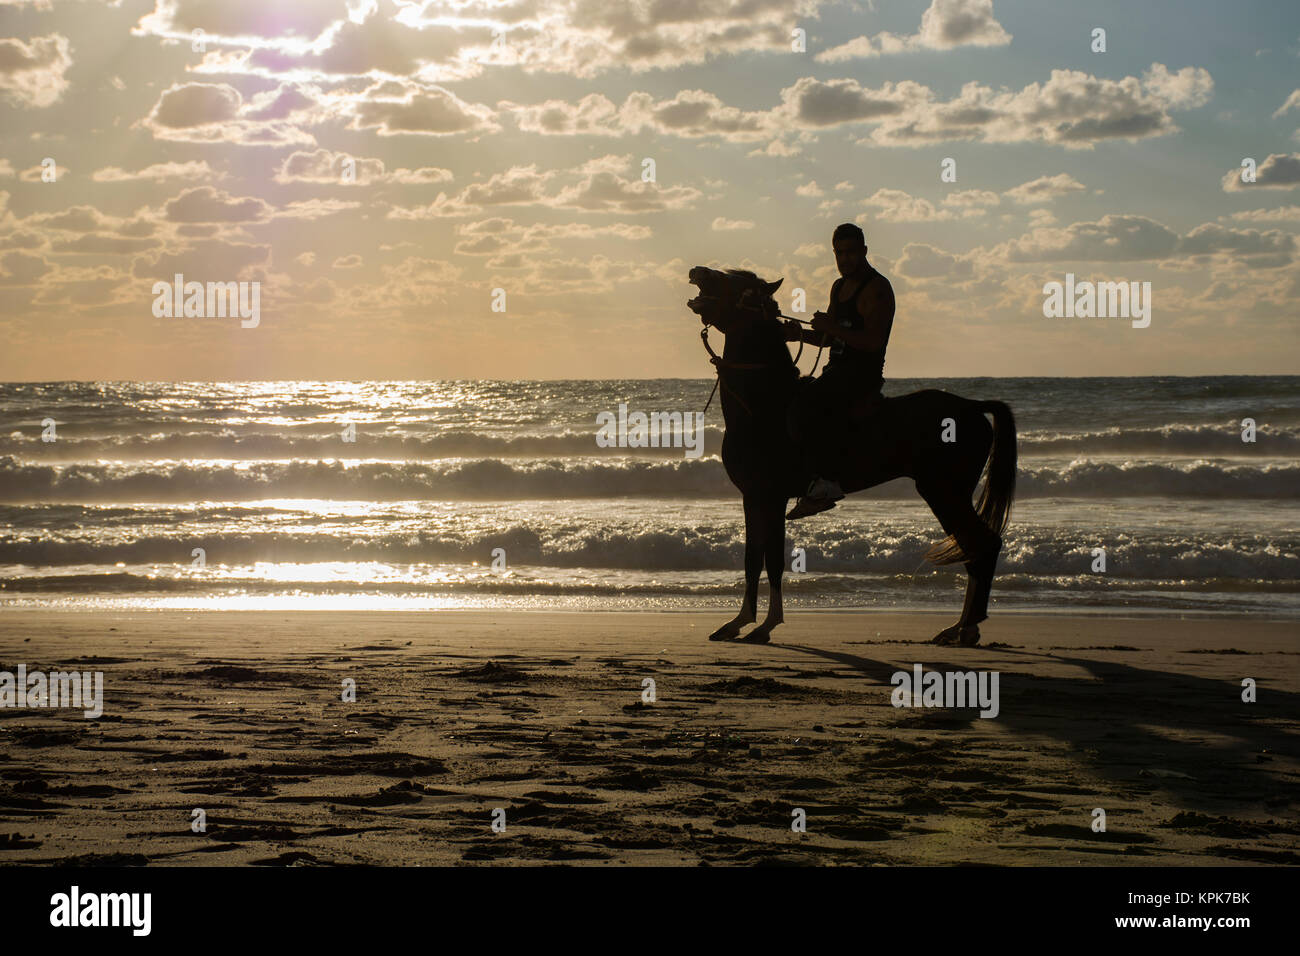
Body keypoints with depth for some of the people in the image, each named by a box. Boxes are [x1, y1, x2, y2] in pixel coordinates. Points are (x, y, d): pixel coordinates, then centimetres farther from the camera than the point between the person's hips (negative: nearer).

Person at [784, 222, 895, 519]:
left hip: (863, 374, -10)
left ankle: (826, 481, -30)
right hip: (836, 372, 10)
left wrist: (832, 327, -23)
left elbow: (874, 341, -20)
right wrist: (801, 334, 5)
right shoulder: (839, 287, 19)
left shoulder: (877, 289, -9)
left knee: (808, 403, -29)